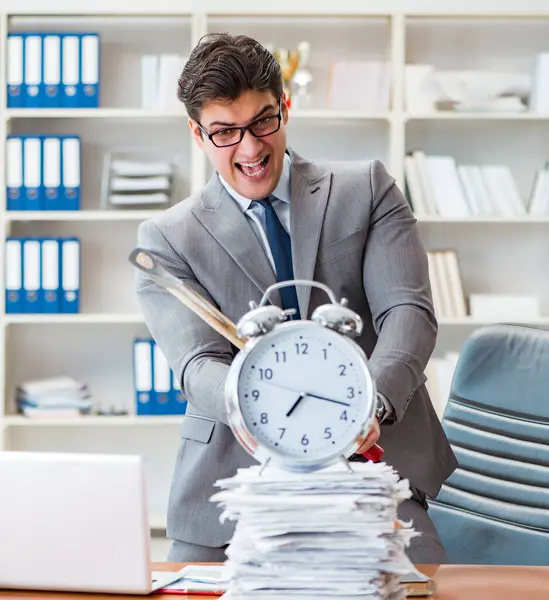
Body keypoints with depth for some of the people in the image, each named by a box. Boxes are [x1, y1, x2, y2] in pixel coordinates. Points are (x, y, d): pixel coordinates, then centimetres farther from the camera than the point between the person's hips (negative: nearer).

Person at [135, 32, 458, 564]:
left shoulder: (367, 189, 9)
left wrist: (371, 402, -25)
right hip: (235, 476, 0)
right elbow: (199, 366, -7)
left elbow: (407, 311, -3)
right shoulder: (167, 239, 5)